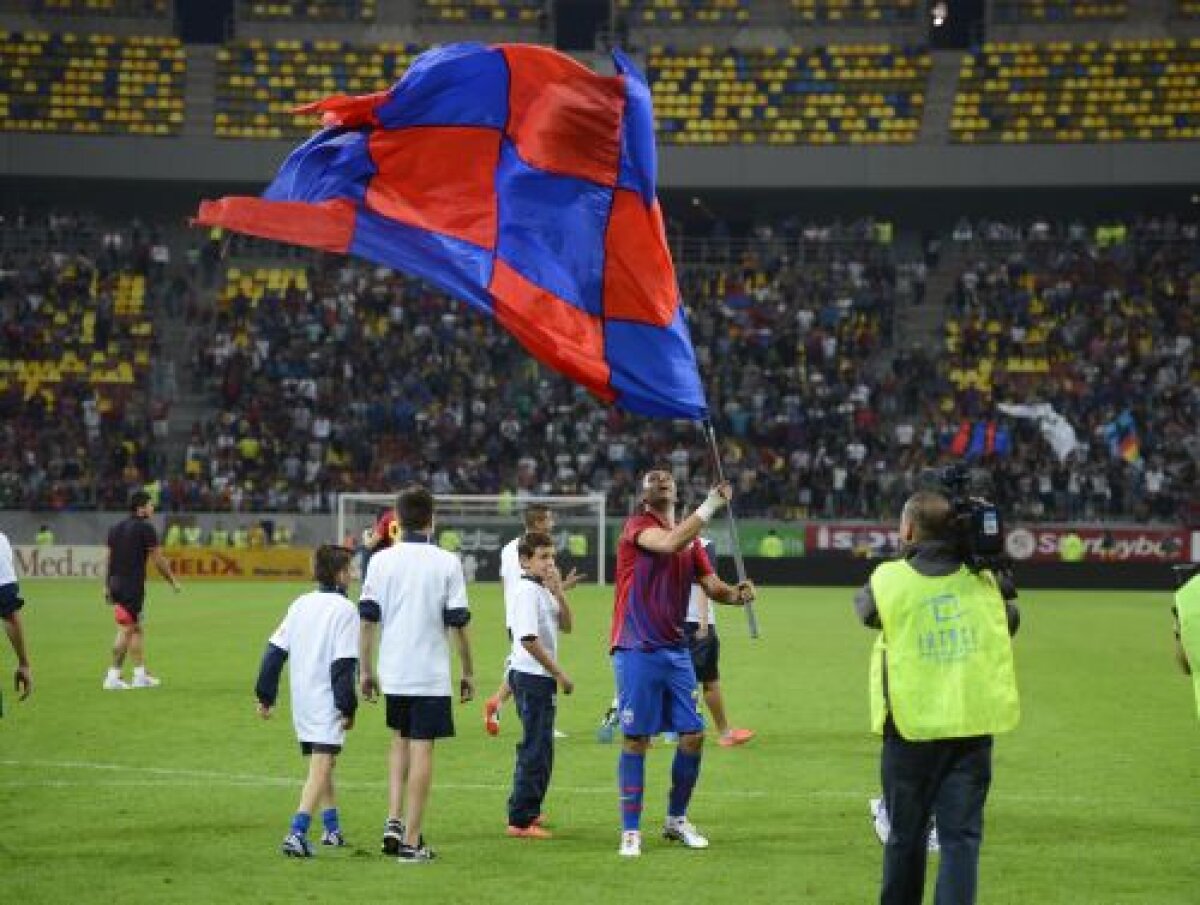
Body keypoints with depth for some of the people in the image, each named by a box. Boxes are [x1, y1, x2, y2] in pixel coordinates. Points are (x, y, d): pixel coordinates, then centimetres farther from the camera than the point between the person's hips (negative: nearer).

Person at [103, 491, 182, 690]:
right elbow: (158, 560, -7)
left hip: (116, 584, 8)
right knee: (126, 630, -5)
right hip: (133, 586, -8)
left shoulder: (116, 529, 13)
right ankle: (113, 677, -7)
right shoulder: (145, 528, -8)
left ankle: (140, 674, 20)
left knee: (136, 629, 16)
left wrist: (107, 586, 20)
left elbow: (109, 559, 16)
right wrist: (173, 582, 4)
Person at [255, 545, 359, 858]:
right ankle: (297, 834, -24)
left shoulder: (301, 604, 9)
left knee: (322, 764, 22)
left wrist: (265, 696, 14)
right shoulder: (345, 609, -10)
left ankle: (332, 828, 32)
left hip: (301, 700, 7)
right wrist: (348, 707, -11)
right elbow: (344, 664, -16)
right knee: (321, 767, -11)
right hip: (327, 701, -7)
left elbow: (274, 650, 9)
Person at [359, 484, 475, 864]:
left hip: (392, 673, 3)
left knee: (400, 742, 21)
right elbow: (459, 623, -5)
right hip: (432, 674, -3)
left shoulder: (380, 561, 1)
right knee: (421, 750, 0)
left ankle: (394, 821, 8)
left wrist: (366, 671, 10)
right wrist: (468, 673, 6)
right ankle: (412, 842, 1)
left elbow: (368, 620, 1)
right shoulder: (447, 562, -6)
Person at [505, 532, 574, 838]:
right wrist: (560, 674, -18)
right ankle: (521, 819, -5)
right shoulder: (527, 591, -16)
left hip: (542, 678, 10)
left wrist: (558, 592, -3)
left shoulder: (544, 591, 14)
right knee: (537, 748, -8)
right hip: (532, 676, -10)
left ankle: (526, 810, 30)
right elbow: (529, 640, -22)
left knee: (537, 747, 18)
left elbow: (566, 625, 11)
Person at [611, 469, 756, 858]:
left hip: (675, 650, 6)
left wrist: (736, 593, -9)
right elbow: (670, 543, -26)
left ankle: (677, 819, 23)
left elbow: (711, 585, 13)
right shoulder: (636, 526, -6)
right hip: (637, 651, -6)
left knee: (693, 734, 4)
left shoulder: (690, 539, 13)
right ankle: (630, 831, 4)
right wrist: (711, 505, -24)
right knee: (636, 740, -4)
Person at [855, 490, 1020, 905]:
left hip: (912, 728, -1)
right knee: (961, 836, 1)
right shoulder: (983, 578, 0)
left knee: (906, 836, 13)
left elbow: (864, 607, 12)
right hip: (973, 725, 1)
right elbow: (1010, 622, 15)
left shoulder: (889, 580, -9)